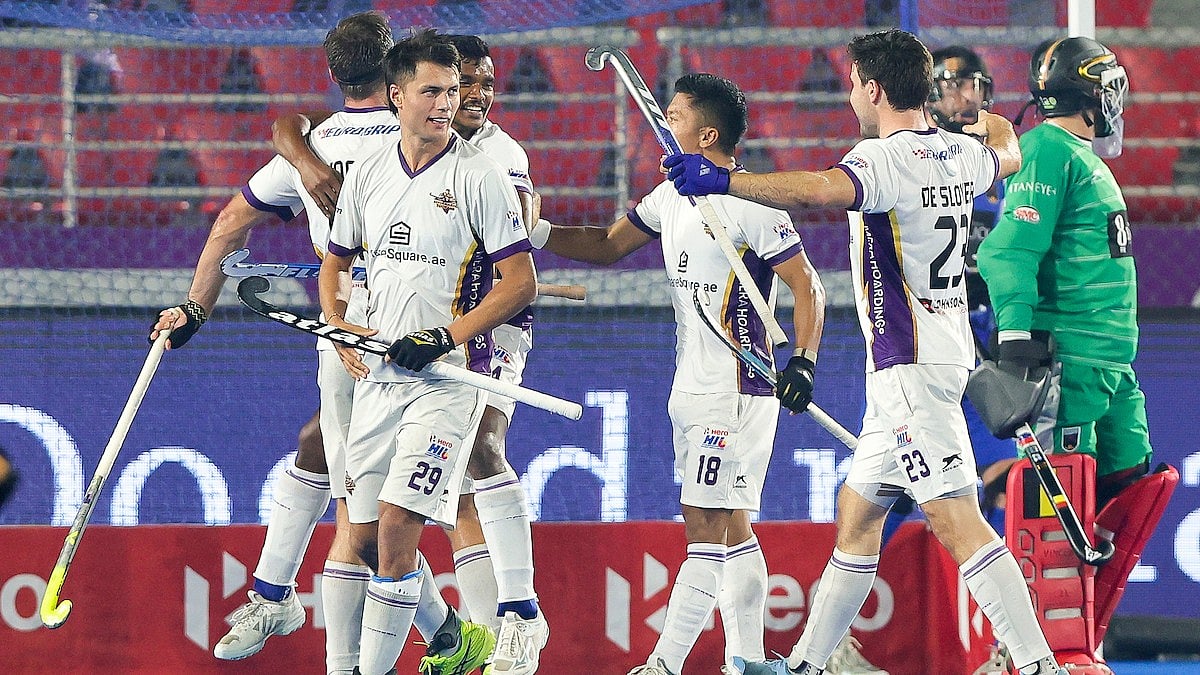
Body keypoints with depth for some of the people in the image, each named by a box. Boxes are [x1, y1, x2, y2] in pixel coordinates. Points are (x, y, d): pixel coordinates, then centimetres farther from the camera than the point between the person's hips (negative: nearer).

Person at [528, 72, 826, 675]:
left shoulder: (750, 203, -14)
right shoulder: (673, 196, 12)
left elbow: (808, 286, -14)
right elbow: (608, 246, 23)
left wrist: (803, 362, -25)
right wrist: (535, 231, 12)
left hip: (737, 388, -9)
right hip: (693, 387, 9)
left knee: (723, 524, -10)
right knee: (704, 524, 11)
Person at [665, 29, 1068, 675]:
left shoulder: (887, 158, -16)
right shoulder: (960, 155, 10)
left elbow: (819, 189, -37)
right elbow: (1007, 154, 35)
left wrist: (721, 179, -36)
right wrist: (990, 124, 58)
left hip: (911, 367, -10)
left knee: (956, 520, -14)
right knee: (857, 509, 17)